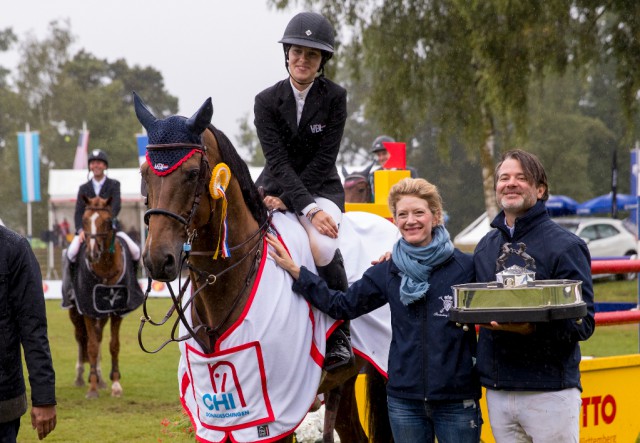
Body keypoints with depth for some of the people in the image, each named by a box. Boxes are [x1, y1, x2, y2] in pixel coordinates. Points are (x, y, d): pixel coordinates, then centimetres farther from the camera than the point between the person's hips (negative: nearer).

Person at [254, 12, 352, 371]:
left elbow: (324, 160, -11)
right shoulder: (267, 101, -6)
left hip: (321, 188, -3)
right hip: (276, 188, 3)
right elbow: (278, 162, -16)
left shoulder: (335, 98, -7)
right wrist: (308, 208, -28)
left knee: (322, 246, -34)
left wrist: (287, 199, -20)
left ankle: (342, 334, -14)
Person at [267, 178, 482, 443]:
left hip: (457, 400, -3)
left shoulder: (464, 267, -5)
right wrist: (294, 270, 5)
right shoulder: (388, 272, 6)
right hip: (404, 399, 3)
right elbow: (342, 305, 10)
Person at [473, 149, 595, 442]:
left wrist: (532, 328, -25)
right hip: (497, 393, 6)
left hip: (549, 394, -6)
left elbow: (583, 323, -10)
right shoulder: (486, 246, 14)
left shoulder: (565, 246, -5)